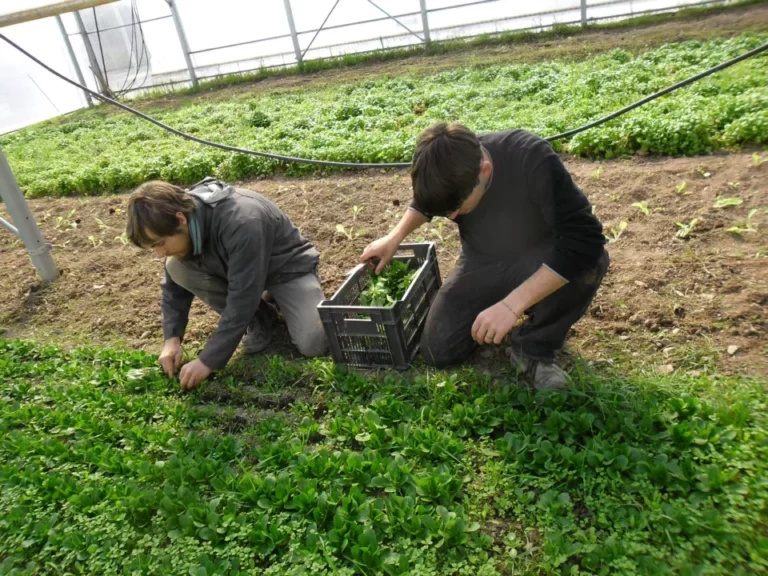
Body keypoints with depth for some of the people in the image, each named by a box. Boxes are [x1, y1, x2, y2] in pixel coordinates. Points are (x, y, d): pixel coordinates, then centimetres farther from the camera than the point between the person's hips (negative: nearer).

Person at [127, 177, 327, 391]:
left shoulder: (241, 223, -40)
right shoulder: (182, 226, -17)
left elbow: (242, 299, -36)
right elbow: (173, 285, -4)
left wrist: (208, 361, -32)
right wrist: (172, 337, -15)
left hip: (287, 268, -6)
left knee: (312, 344, -26)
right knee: (175, 268, -19)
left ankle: (275, 297, 8)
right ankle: (258, 320, -2)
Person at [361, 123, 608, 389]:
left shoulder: (532, 159, -34)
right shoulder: (449, 172, -19)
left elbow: (585, 239, -40)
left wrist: (512, 304, -45)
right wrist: (395, 237, -8)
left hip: (538, 262, -2)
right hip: (482, 263, 3)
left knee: (590, 261, -36)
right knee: (438, 351, -12)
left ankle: (532, 348, -12)